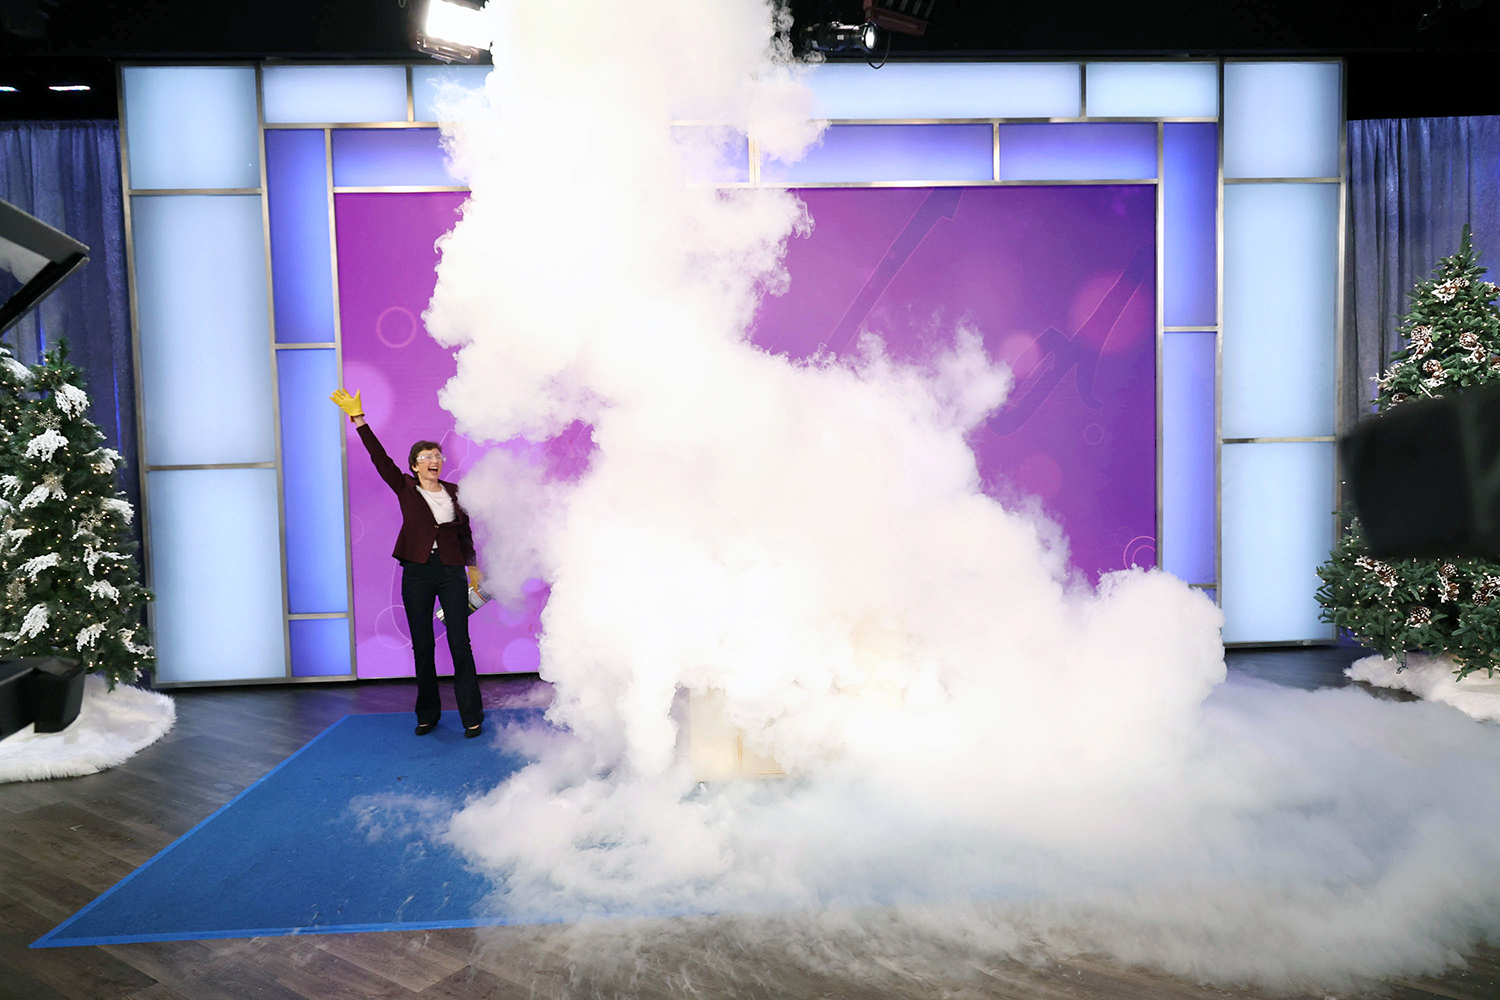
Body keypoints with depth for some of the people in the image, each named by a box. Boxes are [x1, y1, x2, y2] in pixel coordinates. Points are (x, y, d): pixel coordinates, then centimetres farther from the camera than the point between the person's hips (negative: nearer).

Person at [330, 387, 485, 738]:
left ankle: (472, 716, 3)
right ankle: (427, 715, 21)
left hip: (452, 572, 0)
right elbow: (380, 458, -5)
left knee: (460, 643, -3)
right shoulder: (405, 489, 4)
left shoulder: (455, 492, 8)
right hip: (417, 573, 0)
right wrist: (358, 418, -11)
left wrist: (472, 565, 9)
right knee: (422, 646, 7)